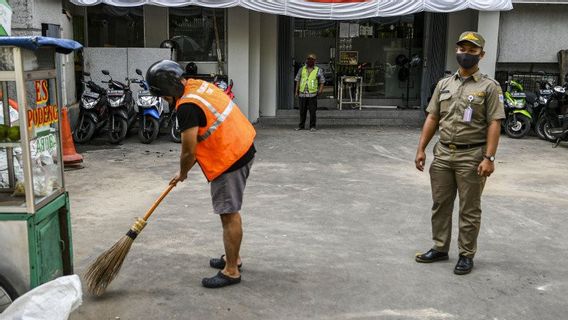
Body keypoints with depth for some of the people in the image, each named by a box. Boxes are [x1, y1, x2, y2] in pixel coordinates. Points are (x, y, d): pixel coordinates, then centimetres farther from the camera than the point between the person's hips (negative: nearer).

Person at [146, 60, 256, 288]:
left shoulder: (187, 106, -22)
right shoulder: (199, 85, 7)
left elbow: (189, 152, -18)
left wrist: (182, 174, 2)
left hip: (230, 159, -10)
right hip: (243, 148, 10)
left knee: (228, 214, -1)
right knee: (230, 211, 20)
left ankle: (231, 271, 9)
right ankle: (233, 257, 33)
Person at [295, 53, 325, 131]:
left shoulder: (318, 70, 5)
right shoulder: (302, 69, 10)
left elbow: (322, 81, 5)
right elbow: (298, 81, 13)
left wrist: (321, 89, -11)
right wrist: (296, 91, 6)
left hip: (312, 94, -2)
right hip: (302, 94, 2)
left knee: (312, 111, -3)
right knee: (302, 111, 6)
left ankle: (312, 126, 5)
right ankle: (301, 126, 15)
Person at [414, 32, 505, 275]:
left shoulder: (489, 87, -4)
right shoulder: (444, 84, 10)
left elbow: (494, 124, -9)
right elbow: (432, 118, 10)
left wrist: (489, 157, -17)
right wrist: (421, 149, 5)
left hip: (472, 156, -5)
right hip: (443, 154, 5)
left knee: (469, 210, 5)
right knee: (440, 205, 12)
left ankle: (466, 255, 17)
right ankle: (440, 248, 26)